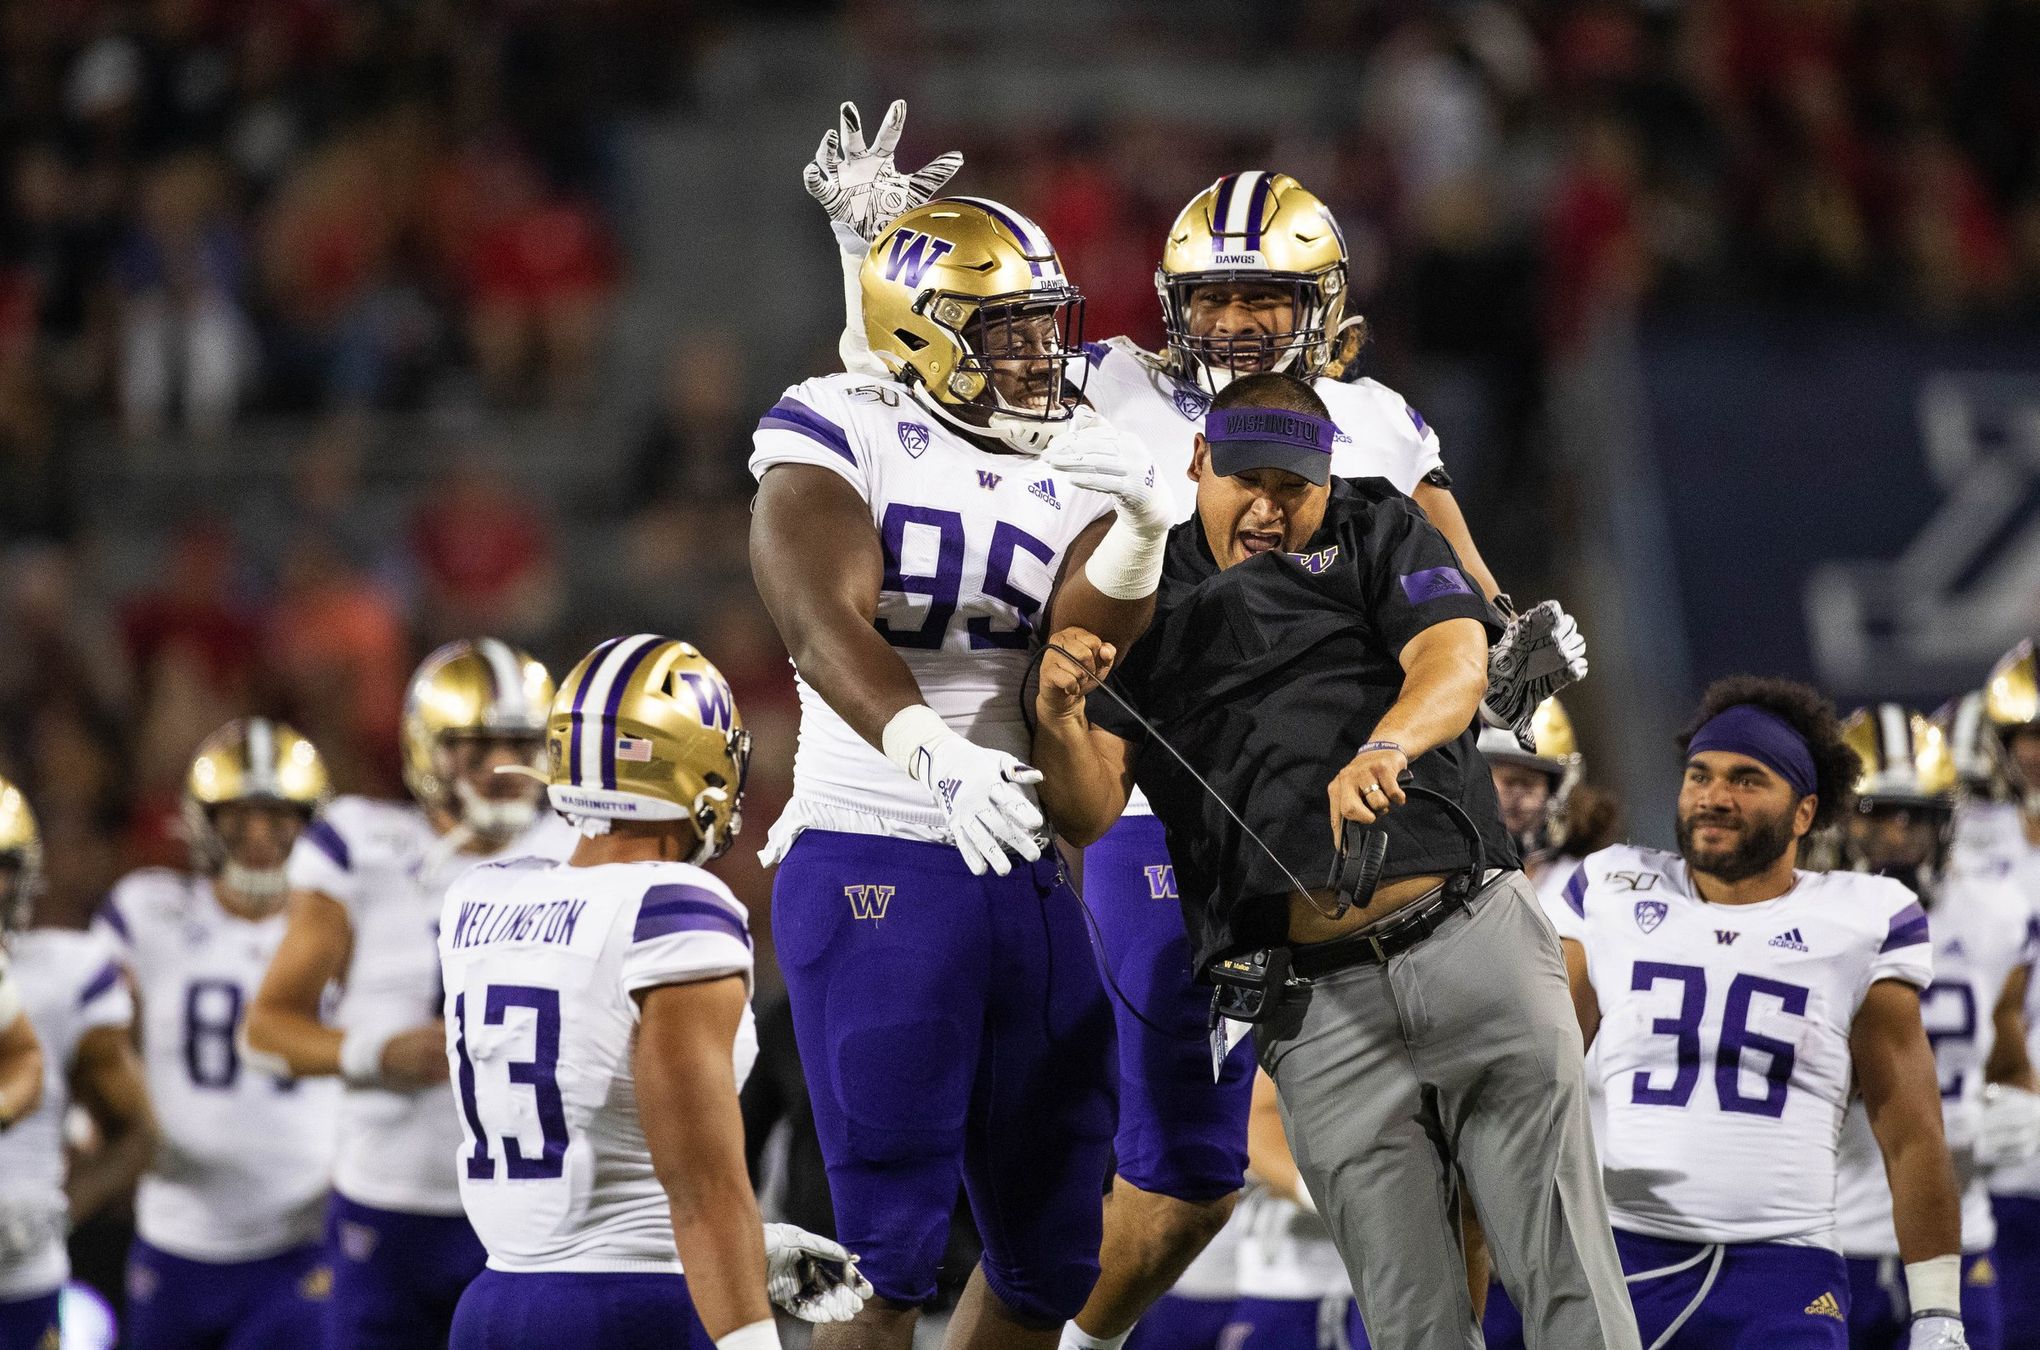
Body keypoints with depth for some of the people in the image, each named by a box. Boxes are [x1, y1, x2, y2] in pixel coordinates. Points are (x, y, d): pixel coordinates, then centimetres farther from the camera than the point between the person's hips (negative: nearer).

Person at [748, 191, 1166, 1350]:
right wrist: (936, 754, -36)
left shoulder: (1085, 463, 10)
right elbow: (825, 623, -19)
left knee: (1052, 1253, 11)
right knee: (889, 1251, -10)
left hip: (1039, 879, 6)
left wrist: (1137, 537, -26)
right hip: (877, 868, -6)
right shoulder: (839, 438, -3)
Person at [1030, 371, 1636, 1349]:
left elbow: (1454, 662, -7)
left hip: (1473, 940, -1)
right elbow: (1089, 815, 7)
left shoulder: (1376, 532, 14)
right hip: (1317, 1007, 1)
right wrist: (1059, 723, -16)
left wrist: (1385, 747, -29)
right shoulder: (1144, 601, 15)